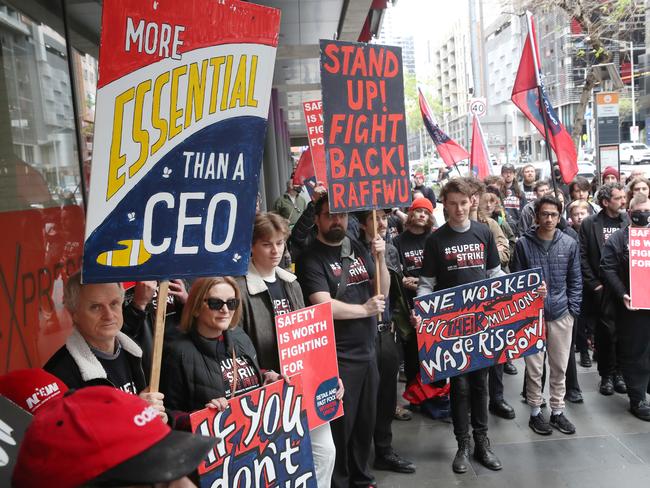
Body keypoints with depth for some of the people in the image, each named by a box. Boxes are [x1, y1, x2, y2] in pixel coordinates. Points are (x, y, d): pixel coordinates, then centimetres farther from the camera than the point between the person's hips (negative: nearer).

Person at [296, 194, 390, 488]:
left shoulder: (358, 248, 7)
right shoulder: (310, 258, -12)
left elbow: (382, 292, 9)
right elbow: (323, 306, -22)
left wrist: (380, 259, -7)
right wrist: (365, 310, -12)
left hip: (367, 351, 7)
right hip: (336, 358, -6)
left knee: (366, 421, 19)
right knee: (340, 426, 5)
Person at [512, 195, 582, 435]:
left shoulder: (569, 244, 2)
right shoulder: (524, 243, -5)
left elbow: (575, 280, 7)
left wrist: (573, 309, 1)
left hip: (562, 314, 2)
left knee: (560, 366, 12)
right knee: (534, 367, 6)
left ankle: (557, 411, 26)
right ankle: (535, 412, 20)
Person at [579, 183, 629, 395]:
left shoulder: (629, 221, 4)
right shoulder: (589, 224, 0)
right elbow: (582, 256, -2)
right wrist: (594, 284, -6)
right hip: (602, 290, -2)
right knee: (605, 332, 4)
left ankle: (619, 372, 23)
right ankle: (607, 375, 18)